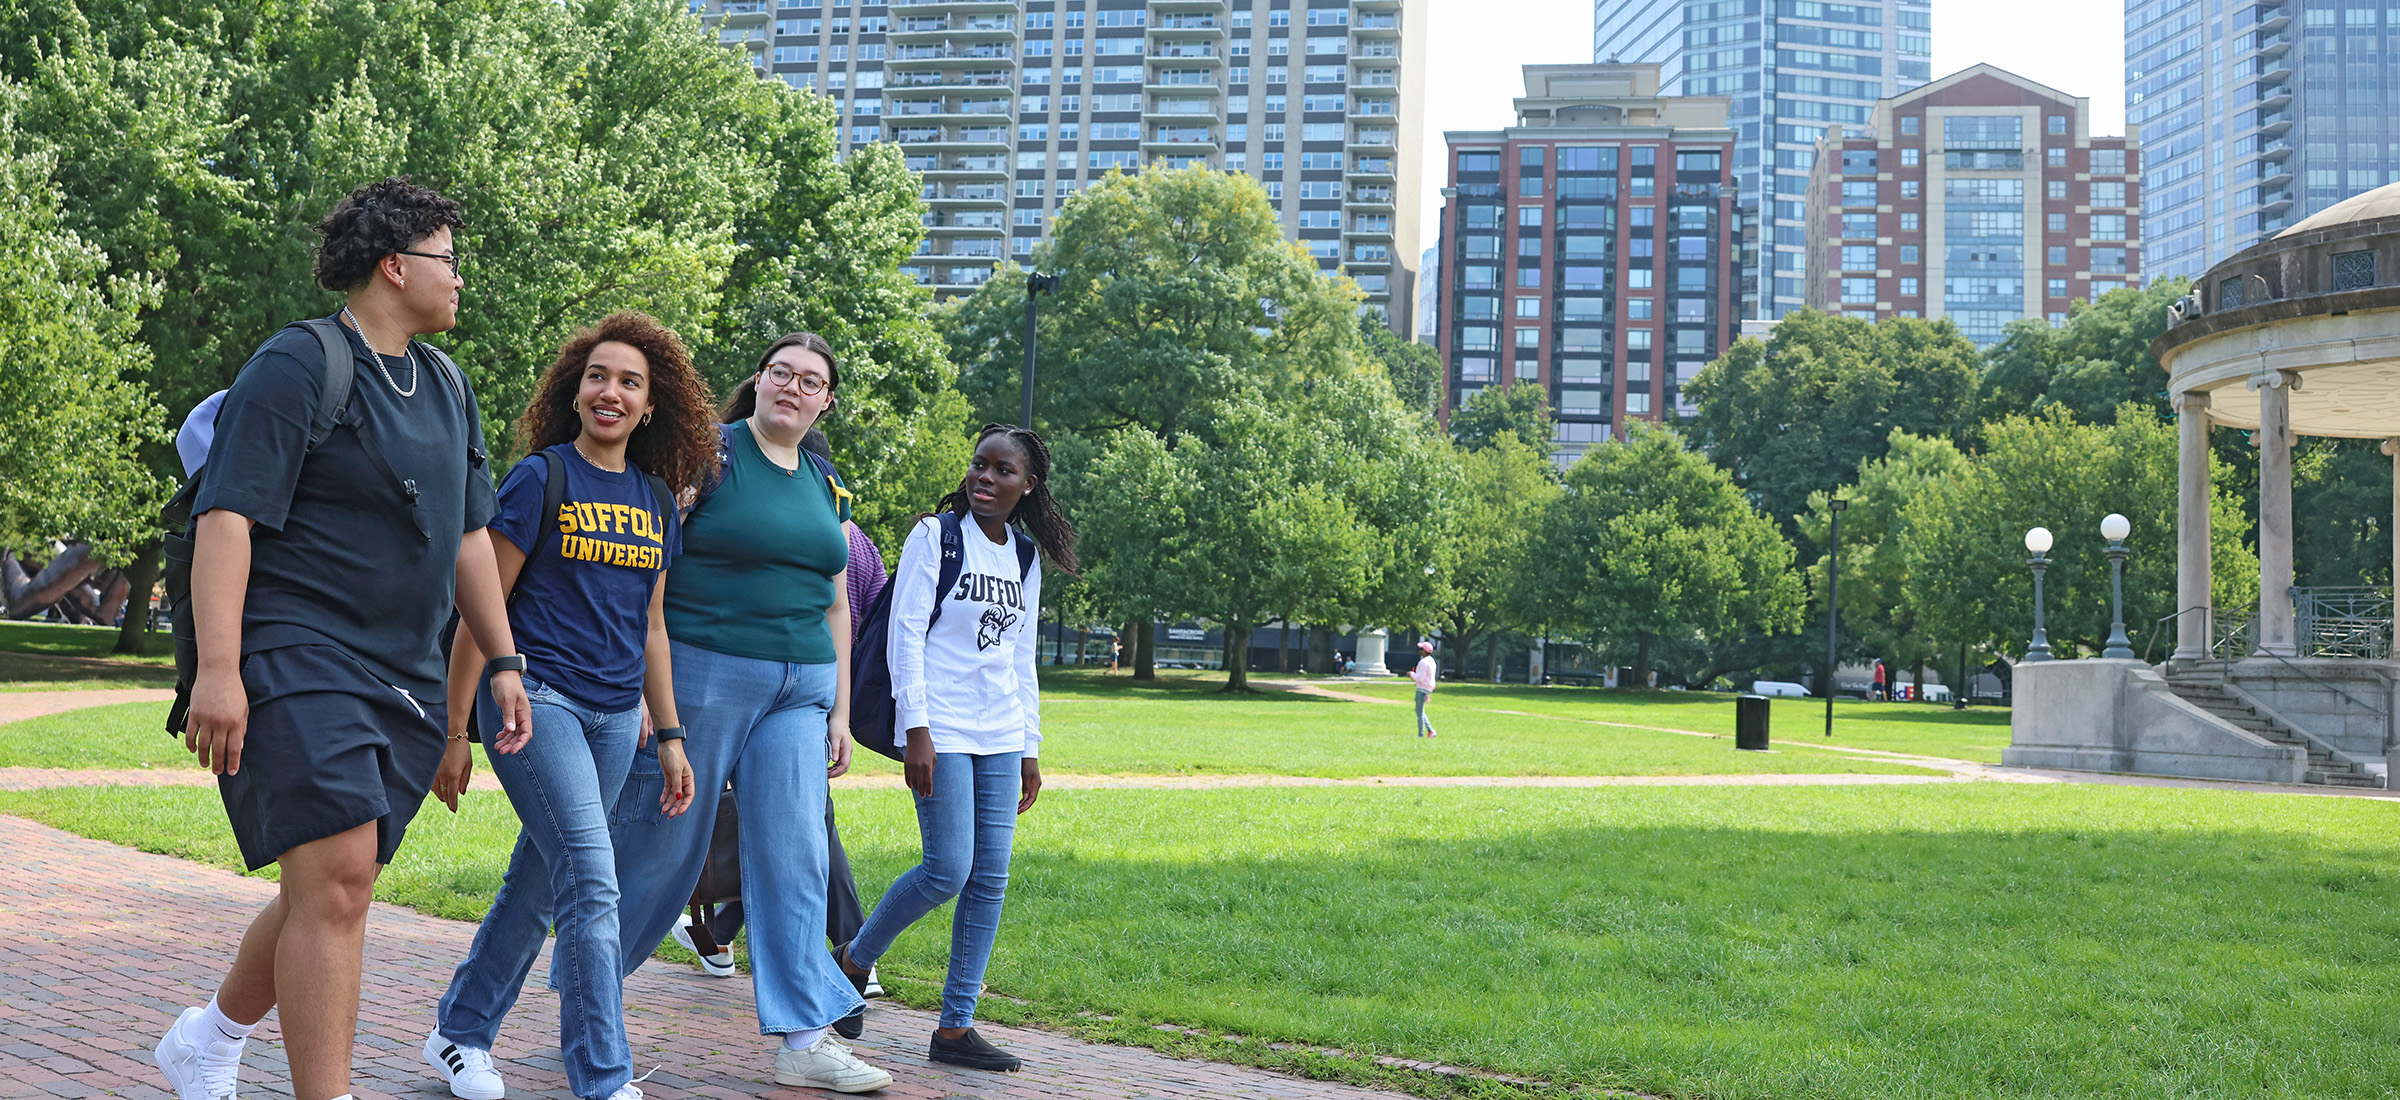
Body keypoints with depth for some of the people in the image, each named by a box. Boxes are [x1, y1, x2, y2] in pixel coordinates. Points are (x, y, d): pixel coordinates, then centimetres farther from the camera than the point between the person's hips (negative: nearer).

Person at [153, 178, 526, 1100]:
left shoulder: (446, 387, 19)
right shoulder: (296, 367, -7)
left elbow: (468, 534, 24)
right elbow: (227, 516, -14)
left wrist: (501, 660, 20)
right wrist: (217, 668, -22)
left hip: (405, 678, 8)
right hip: (297, 658, -8)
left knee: (328, 889, 12)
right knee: (338, 879, -16)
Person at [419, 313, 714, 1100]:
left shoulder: (656, 501, 11)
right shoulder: (540, 479, -6)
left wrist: (669, 735, 16)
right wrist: (454, 732, -7)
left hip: (614, 715, 6)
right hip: (535, 698, -6)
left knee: (539, 885, 13)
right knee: (591, 882, -14)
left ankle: (459, 1033, 30)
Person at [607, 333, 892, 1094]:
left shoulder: (829, 488, 14)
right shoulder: (709, 453, -5)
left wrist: (840, 710, 14)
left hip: (799, 688, 5)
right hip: (702, 674, -5)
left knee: (795, 857, -1)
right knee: (662, 845, 2)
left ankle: (803, 1038, 0)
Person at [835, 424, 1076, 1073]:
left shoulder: (1025, 557, 14)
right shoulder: (935, 536, -3)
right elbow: (906, 634, -8)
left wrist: (1030, 748, 15)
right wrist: (915, 729, -16)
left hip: (1001, 737, 6)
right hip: (941, 732, -6)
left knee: (990, 879, 1)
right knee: (949, 871, -11)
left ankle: (955, 1026, 7)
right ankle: (853, 961, 13)